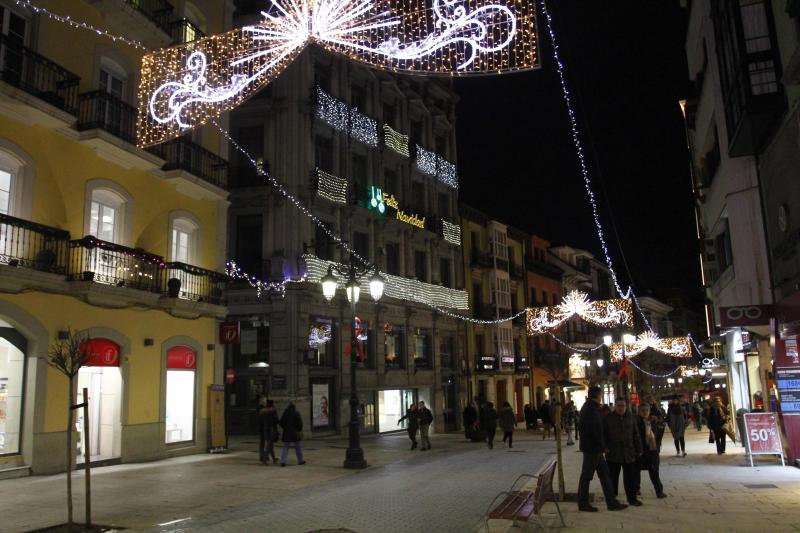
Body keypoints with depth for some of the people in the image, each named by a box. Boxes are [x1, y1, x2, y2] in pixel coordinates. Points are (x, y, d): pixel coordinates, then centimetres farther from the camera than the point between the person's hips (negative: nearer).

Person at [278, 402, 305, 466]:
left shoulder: (284, 413, 4)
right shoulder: (296, 413, -8)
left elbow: (281, 423, 9)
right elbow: (300, 422, -11)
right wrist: (300, 430, 4)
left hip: (286, 433, 3)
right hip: (295, 432, -3)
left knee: (285, 447, 6)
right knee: (298, 446, 11)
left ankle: (283, 461, -7)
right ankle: (300, 460, 20)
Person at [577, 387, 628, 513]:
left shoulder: (590, 408, 13)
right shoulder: (590, 410, -19)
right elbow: (592, 431, -24)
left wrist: (602, 445, 13)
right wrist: (602, 445, -14)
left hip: (595, 449, 10)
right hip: (592, 448, -10)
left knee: (605, 474, 13)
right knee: (586, 476, 1)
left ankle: (611, 502, 19)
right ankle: (583, 504, 11)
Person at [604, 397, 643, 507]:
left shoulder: (631, 417, 6)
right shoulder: (608, 418, -3)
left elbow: (636, 435, 11)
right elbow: (604, 435, 0)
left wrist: (638, 450, 9)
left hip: (629, 454, 2)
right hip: (613, 454, -2)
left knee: (630, 478, 6)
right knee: (613, 477, 7)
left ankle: (632, 498, 18)